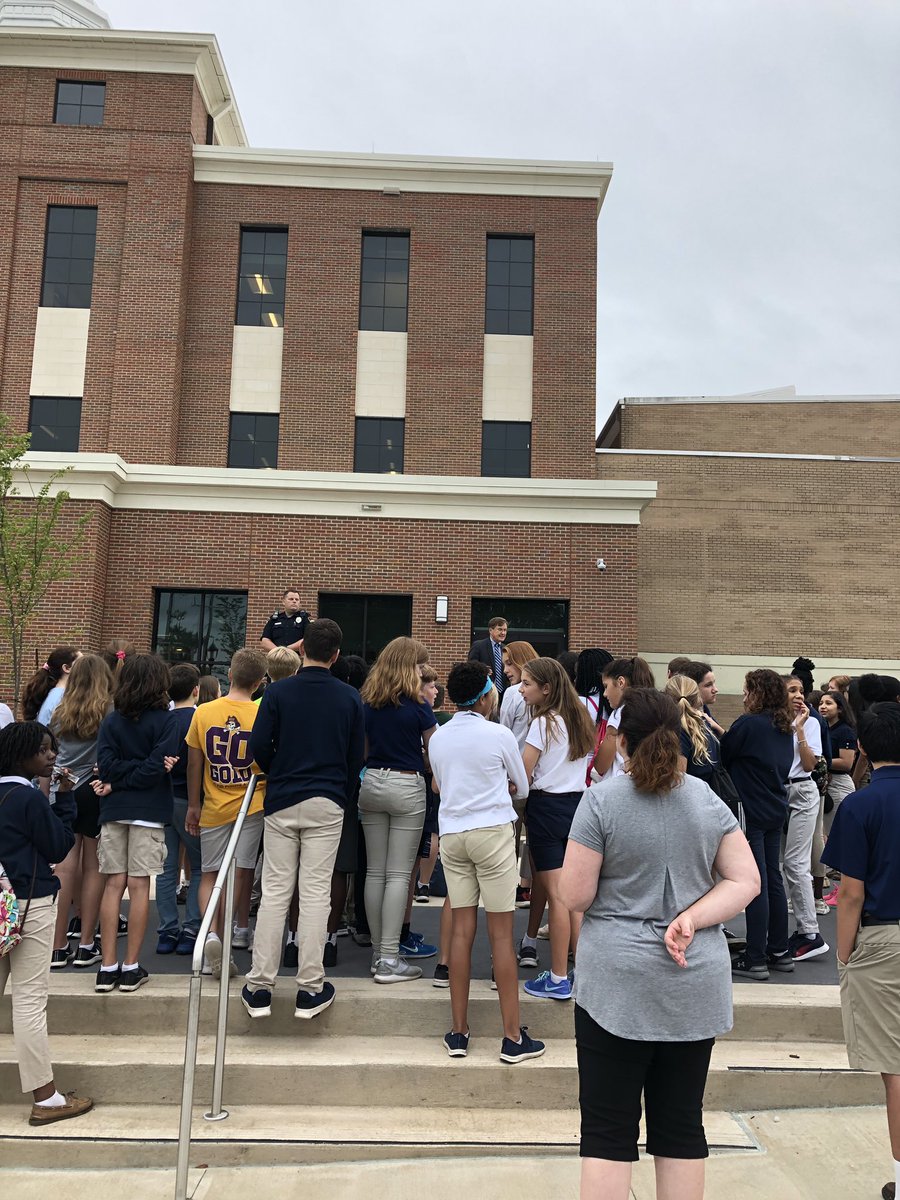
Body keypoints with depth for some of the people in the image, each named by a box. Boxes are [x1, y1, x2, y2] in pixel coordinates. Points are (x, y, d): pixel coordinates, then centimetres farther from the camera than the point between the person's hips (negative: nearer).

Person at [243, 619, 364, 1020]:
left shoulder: (278, 691, -4)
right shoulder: (350, 698, 0)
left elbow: (259, 746, -6)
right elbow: (356, 758, 3)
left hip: (281, 802, 0)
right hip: (327, 805, 0)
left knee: (275, 891, 6)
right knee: (316, 893, 3)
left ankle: (260, 986, 11)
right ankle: (310, 989, 8)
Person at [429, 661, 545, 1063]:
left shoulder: (437, 738, 7)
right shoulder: (499, 735, -6)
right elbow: (522, 788, 7)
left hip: (451, 832, 5)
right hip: (492, 830, -4)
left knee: (461, 930, 9)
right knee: (501, 934, 0)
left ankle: (458, 1032, 13)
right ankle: (512, 1037, 6)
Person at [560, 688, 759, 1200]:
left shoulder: (601, 799, -11)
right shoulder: (707, 798, 2)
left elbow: (574, 897, -10)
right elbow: (746, 880, 1)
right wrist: (690, 919, -8)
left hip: (618, 985, -4)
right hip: (696, 986, 4)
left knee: (608, 1129, 5)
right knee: (683, 1123, 15)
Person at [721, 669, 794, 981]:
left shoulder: (749, 724, -15)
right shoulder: (784, 728, 10)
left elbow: (722, 758, -9)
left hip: (751, 812, -8)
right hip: (776, 811, 8)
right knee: (773, 880, 15)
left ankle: (755, 960, 1)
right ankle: (779, 952, 23)